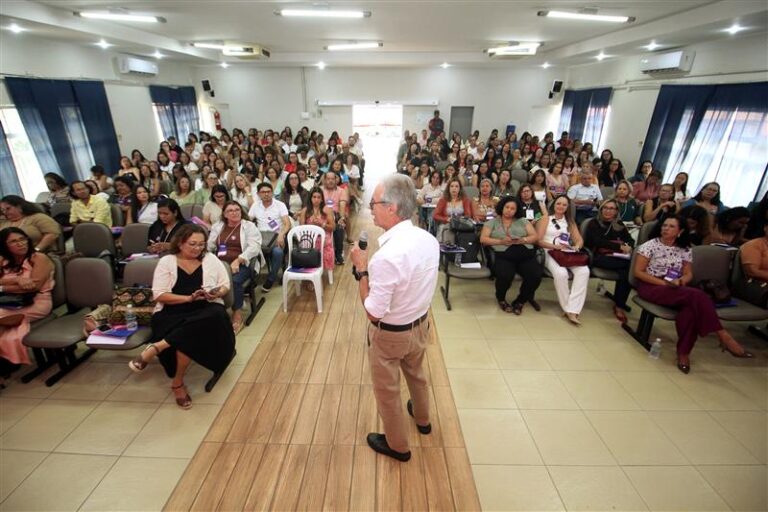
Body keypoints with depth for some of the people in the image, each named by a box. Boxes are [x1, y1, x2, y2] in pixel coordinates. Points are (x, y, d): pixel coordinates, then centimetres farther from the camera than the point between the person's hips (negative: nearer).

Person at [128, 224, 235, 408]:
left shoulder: (211, 259, 10)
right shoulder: (167, 262, 5)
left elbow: (225, 285, 11)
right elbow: (159, 295, -3)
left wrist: (217, 293, -12)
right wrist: (189, 298, -16)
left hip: (206, 311, 2)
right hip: (173, 313, -2)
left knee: (218, 315, -35)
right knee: (190, 332, -35)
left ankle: (156, 347, -27)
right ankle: (178, 382, -14)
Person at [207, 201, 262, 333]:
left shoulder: (249, 226, 6)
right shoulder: (217, 226, 21)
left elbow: (254, 247, -8)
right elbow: (209, 246, 13)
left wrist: (237, 260, -20)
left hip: (242, 264, -4)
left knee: (234, 281, -33)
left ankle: (237, 315, -17)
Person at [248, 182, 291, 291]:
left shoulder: (280, 205, -1)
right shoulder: (255, 205, 11)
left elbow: (287, 223, -10)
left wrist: (281, 234, -31)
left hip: (276, 236, -3)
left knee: (278, 252, -35)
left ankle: (271, 279, -12)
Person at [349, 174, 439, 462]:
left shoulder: (386, 256, -34)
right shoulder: (429, 240, -10)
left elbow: (374, 312, -26)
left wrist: (361, 269, -19)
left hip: (390, 334, -7)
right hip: (420, 323, 7)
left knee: (387, 389, 19)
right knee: (416, 374, 32)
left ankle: (398, 445, 43)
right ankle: (422, 419, 60)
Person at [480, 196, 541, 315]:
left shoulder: (523, 221, 21)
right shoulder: (492, 222, 15)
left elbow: (535, 236, 13)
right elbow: (483, 239, 4)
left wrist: (521, 240, -7)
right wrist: (501, 241, -10)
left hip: (526, 254, 3)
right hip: (503, 256, -2)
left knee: (535, 276, -25)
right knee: (505, 276, -33)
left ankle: (520, 301, 5)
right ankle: (501, 299, 4)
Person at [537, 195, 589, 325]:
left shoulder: (570, 222, 24)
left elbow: (579, 240, 14)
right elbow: (538, 241, -1)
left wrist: (576, 248, -9)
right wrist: (555, 246, -15)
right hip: (550, 253, -4)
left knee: (584, 271, -29)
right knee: (561, 273, -36)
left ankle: (573, 310, -30)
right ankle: (567, 308, -17)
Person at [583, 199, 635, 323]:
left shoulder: (619, 225, 19)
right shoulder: (594, 223, 4)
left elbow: (631, 240, 10)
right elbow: (598, 241, -11)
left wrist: (628, 247, -14)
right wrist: (620, 247, -18)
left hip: (615, 258, 4)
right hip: (597, 257, -4)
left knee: (625, 271, -29)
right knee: (628, 264, -29)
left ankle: (619, 305, -12)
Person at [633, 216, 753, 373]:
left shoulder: (684, 250, 12)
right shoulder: (650, 245, -3)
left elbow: (688, 274, 14)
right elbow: (638, 272, -7)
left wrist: (680, 281, -11)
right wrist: (664, 283, -16)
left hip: (675, 288, 4)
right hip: (651, 287, -4)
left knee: (691, 307, -32)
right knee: (697, 296, -29)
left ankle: (683, 352, -22)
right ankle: (723, 336, -21)